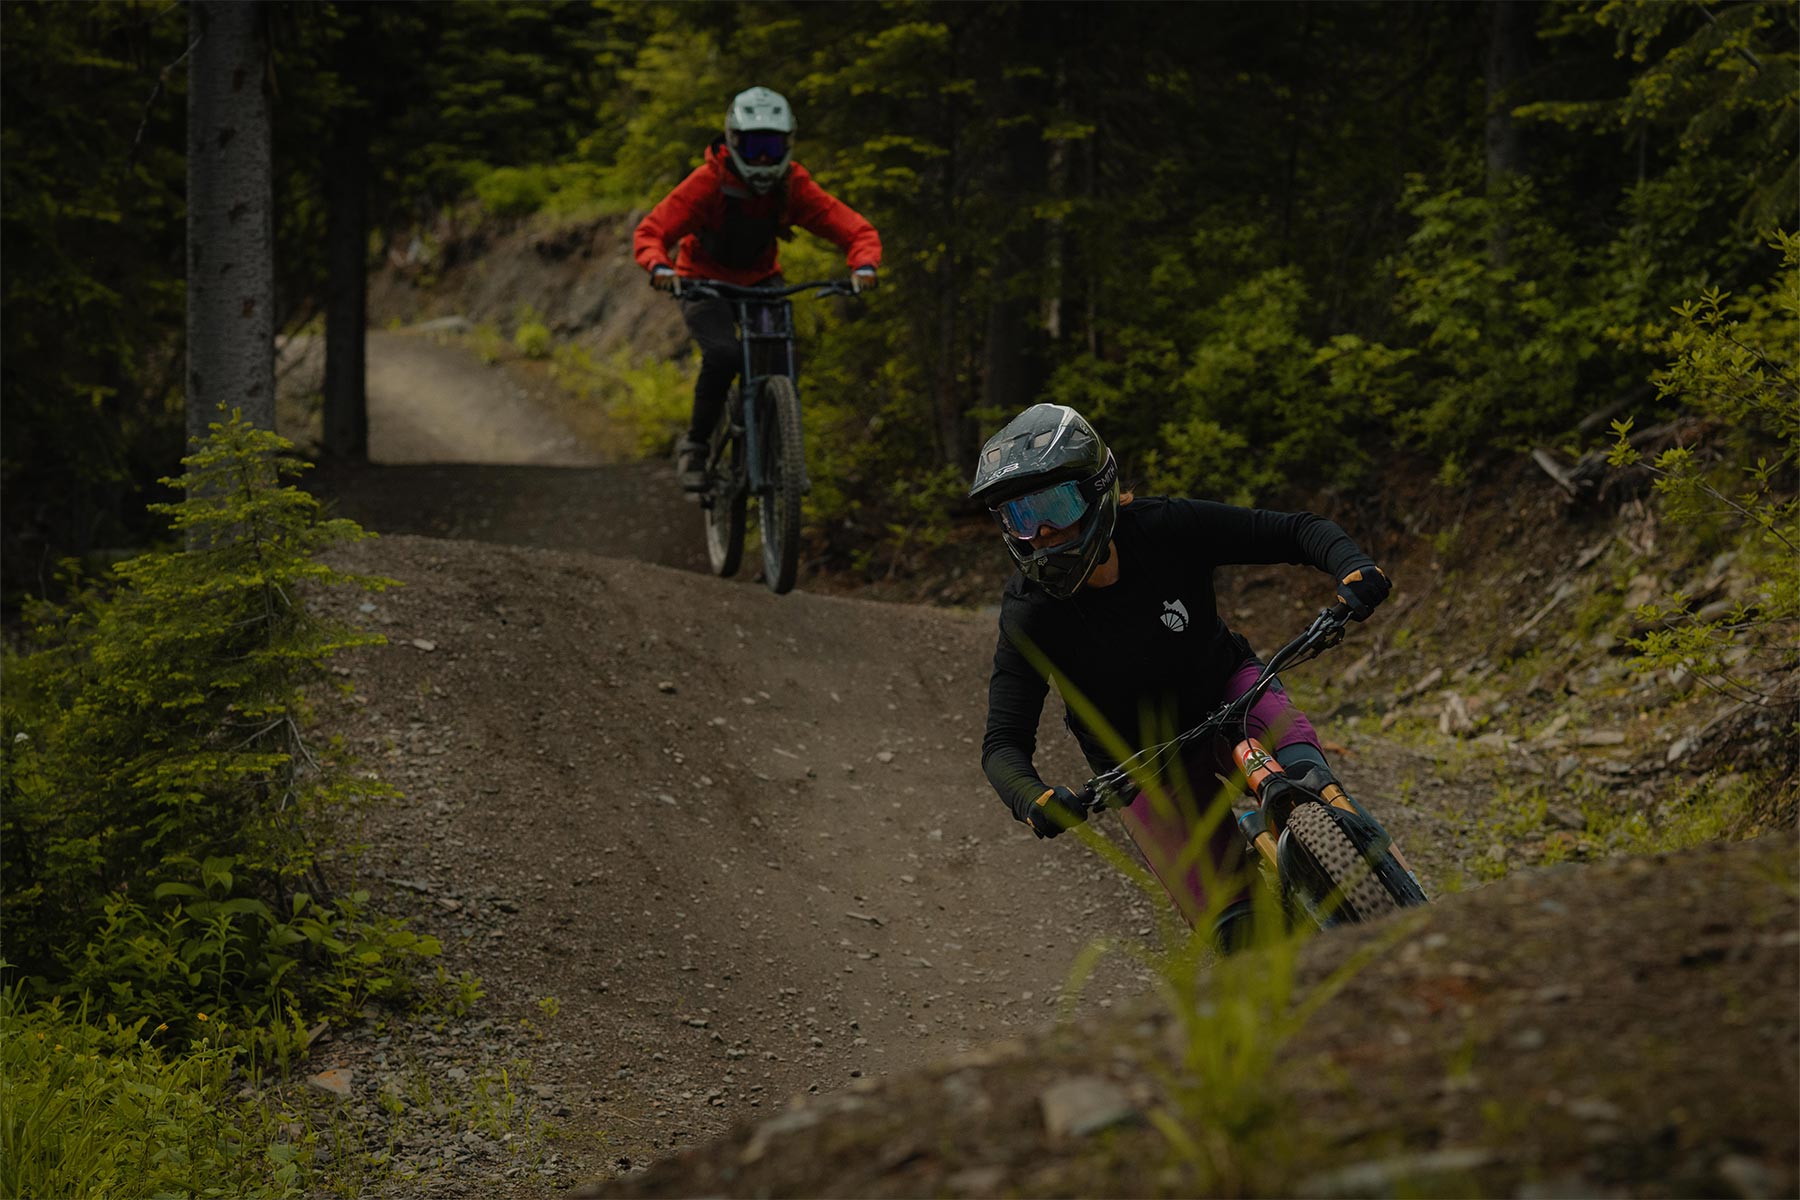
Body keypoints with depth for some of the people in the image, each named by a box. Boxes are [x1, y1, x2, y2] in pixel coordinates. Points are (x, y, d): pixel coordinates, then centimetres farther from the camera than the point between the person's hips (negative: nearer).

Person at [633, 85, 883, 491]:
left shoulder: (794, 187, -18)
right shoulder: (707, 183, -25)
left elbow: (858, 230, -20)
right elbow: (649, 232, -29)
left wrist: (864, 266, -42)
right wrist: (659, 267, -50)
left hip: (760, 281, 3)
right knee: (723, 354, -30)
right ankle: (694, 446, -12)